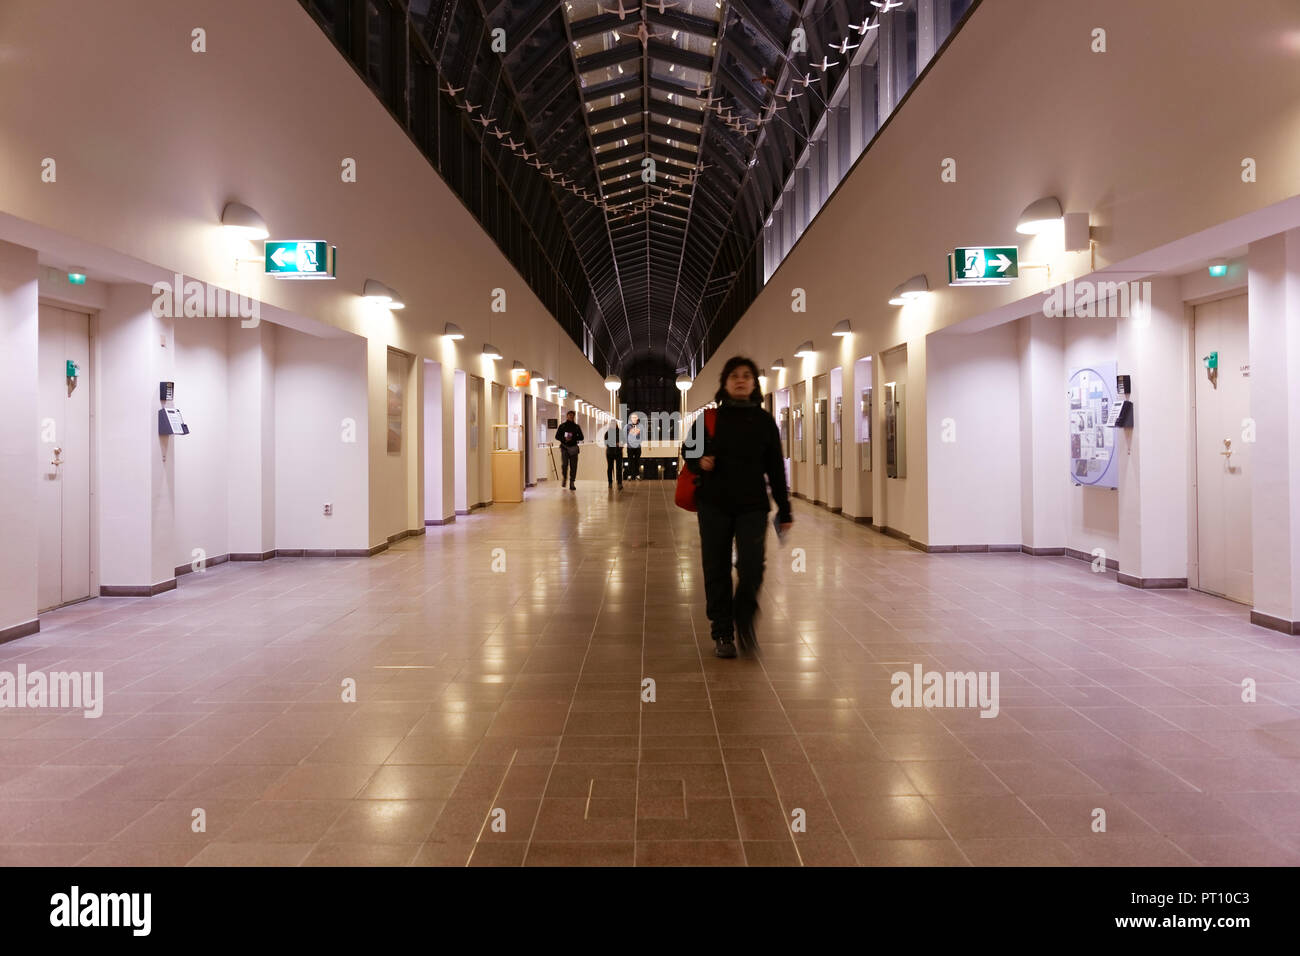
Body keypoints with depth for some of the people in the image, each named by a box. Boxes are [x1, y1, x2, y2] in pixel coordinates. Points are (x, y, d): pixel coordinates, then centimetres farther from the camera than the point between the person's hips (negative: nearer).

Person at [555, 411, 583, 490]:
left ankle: (572, 483, 0)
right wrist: (564, 439, -10)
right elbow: (557, 436, 9)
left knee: (573, 466, -4)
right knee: (564, 464, -15)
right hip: (564, 447, -1)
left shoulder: (576, 427, 12)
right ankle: (564, 478, 10)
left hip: (573, 448, 1)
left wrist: (573, 438, -10)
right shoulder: (562, 426, 9)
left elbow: (581, 437, 9)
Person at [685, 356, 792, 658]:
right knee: (717, 571, 5)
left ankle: (744, 620, 11)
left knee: (752, 568, -12)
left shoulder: (764, 421, 5)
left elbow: (775, 467, 7)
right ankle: (722, 633, 18)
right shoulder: (710, 417, 3)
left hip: (752, 506, 0)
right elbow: (689, 452, 14)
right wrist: (699, 463, -11)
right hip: (714, 505, 0)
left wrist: (784, 510, 6)